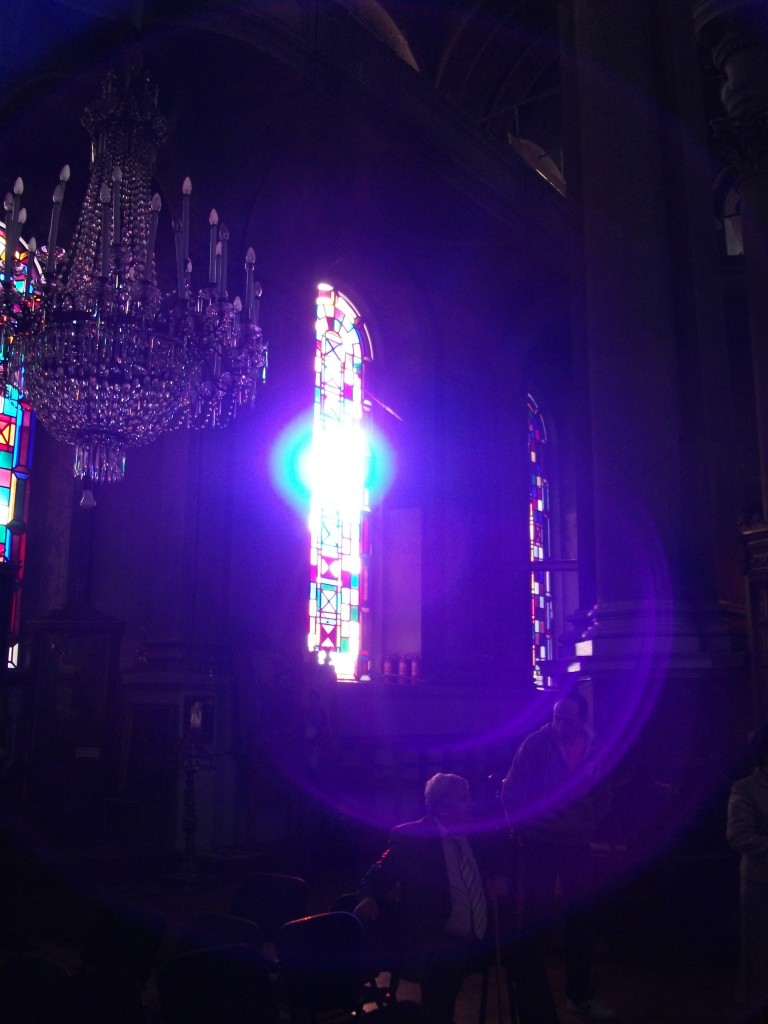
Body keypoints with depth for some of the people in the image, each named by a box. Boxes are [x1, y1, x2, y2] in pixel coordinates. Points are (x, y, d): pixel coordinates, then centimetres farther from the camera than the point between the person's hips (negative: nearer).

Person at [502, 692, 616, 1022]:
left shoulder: (594, 749, -2)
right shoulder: (535, 744, -13)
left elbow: (602, 795, 12)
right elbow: (511, 790, -10)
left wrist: (591, 826, 4)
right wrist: (522, 828, -8)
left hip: (576, 843, 4)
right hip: (538, 842, -4)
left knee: (578, 919, 12)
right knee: (535, 917, 4)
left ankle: (579, 995, 27)